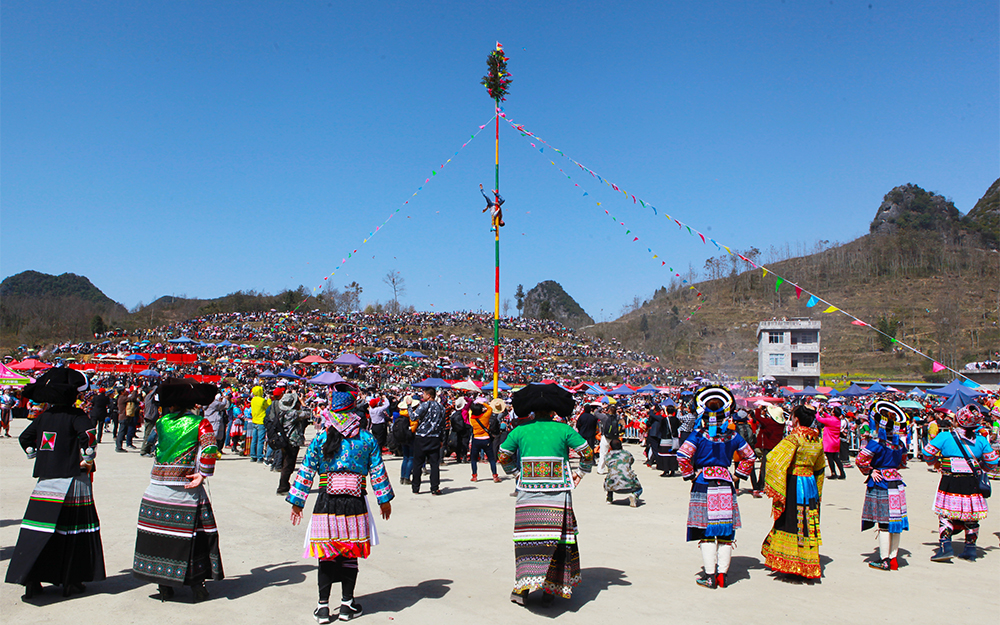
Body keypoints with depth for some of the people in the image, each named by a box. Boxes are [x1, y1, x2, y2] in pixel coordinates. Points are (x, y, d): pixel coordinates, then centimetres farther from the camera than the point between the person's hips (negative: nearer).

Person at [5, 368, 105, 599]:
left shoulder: (44, 417, 8)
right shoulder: (75, 415, -10)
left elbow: (24, 438, 17)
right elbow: (88, 435, -25)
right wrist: (88, 459, -13)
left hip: (45, 480, 5)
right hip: (71, 479, -5)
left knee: (38, 530, 7)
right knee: (75, 530, 4)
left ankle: (31, 578, 1)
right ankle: (70, 580, 9)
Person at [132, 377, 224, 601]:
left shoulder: (161, 423, 5)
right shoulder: (200, 423, -5)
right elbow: (209, 448, -18)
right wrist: (203, 473, -11)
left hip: (158, 489, 3)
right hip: (186, 490, -3)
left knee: (159, 532, 10)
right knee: (193, 535, 6)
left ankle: (164, 585, 16)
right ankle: (196, 582, 7)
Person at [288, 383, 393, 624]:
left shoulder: (320, 439, -2)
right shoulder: (367, 439, 0)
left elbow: (306, 473, 2)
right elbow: (378, 472, 4)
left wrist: (297, 502, 12)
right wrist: (384, 500, 16)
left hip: (326, 504, 0)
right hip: (355, 505, 0)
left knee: (326, 556, 10)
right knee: (350, 555, 12)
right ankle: (347, 604, 22)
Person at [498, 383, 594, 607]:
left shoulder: (520, 430, 4)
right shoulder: (564, 430, 0)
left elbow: (503, 457, 9)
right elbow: (588, 453, 2)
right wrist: (579, 473, 15)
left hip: (527, 493, 1)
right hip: (557, 494, -1)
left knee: (527, 537, 6)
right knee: (556, 538, 6)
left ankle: (522, 587, 3)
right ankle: (550, 589, 8)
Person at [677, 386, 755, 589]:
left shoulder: (698, 435, -7)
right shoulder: (732, 436, 4)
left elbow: (683, 456, -16)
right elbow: (748, 456, 14)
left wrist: (690, 475, -3)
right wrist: (739, 474, 18)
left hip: (703, 486, -3)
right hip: (725, 486, 3)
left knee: (706, 535, 4)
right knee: (725, 534, 10)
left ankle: (709, 576, 5)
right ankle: (722, 574, 14)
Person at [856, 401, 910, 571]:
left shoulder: (876, 443, -16)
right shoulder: (899, 443, 4)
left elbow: (860, 460, -22)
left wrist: (870, 471, -7)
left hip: (881, 485, -6)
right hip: (897, 484, 6)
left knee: (884, 524, 0)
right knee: (895, 522, 11)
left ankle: (884, 561, 5)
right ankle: (893, 558, 19)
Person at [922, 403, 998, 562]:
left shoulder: (945, 437, -7)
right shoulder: (981, 440, 1)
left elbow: (928, 452, -6)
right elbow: (991, 462, 4)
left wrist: (935, 464, 14)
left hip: (950, 483, -3)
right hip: (972, 484, 3)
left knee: (946, 514, 3)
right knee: (971, 516, 13)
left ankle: (945, 546, -7)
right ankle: (970, 549, 17)